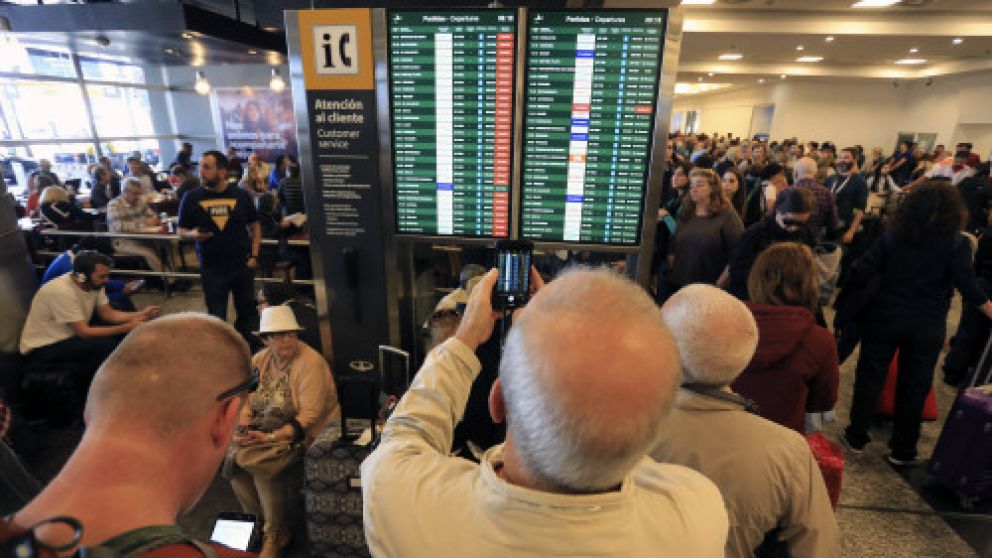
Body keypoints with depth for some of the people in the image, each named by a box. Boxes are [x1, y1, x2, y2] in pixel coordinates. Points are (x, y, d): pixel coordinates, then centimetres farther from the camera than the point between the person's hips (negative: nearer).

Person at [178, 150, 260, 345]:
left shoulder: (241, 195, 0)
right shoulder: (192, 198, -1)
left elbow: (254, 227, 7)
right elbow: (182, 231, 6)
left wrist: (254, 256, -1)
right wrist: (192, 234, -17)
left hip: (242, 265, 1)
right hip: (211, 268, -1)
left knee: (247, 313, 12)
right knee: (216, 318, 9)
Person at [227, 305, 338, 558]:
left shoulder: (310, 362, -17)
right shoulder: (260, 359, 4)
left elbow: (309, 416, -20)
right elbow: (247, 398, 5)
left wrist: (271, 437, -24)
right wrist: (243, 426, -14)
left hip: (305, 432, -6)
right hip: (266, 426, 7)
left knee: (262, 462, -26)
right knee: (231, 457, -15)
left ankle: (274, 536, 0)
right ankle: (261, 521, 8)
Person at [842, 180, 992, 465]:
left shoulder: (892, 236, -6)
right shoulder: (958, 243, -9)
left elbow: (862, 271, -9)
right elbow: (967, 286, -11)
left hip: (884, 319, 0)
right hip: (927, 327, 0)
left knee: (870, 377, 13)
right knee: (914, 386, 13)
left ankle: (856, 436, 23)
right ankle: (902, 450, 25)